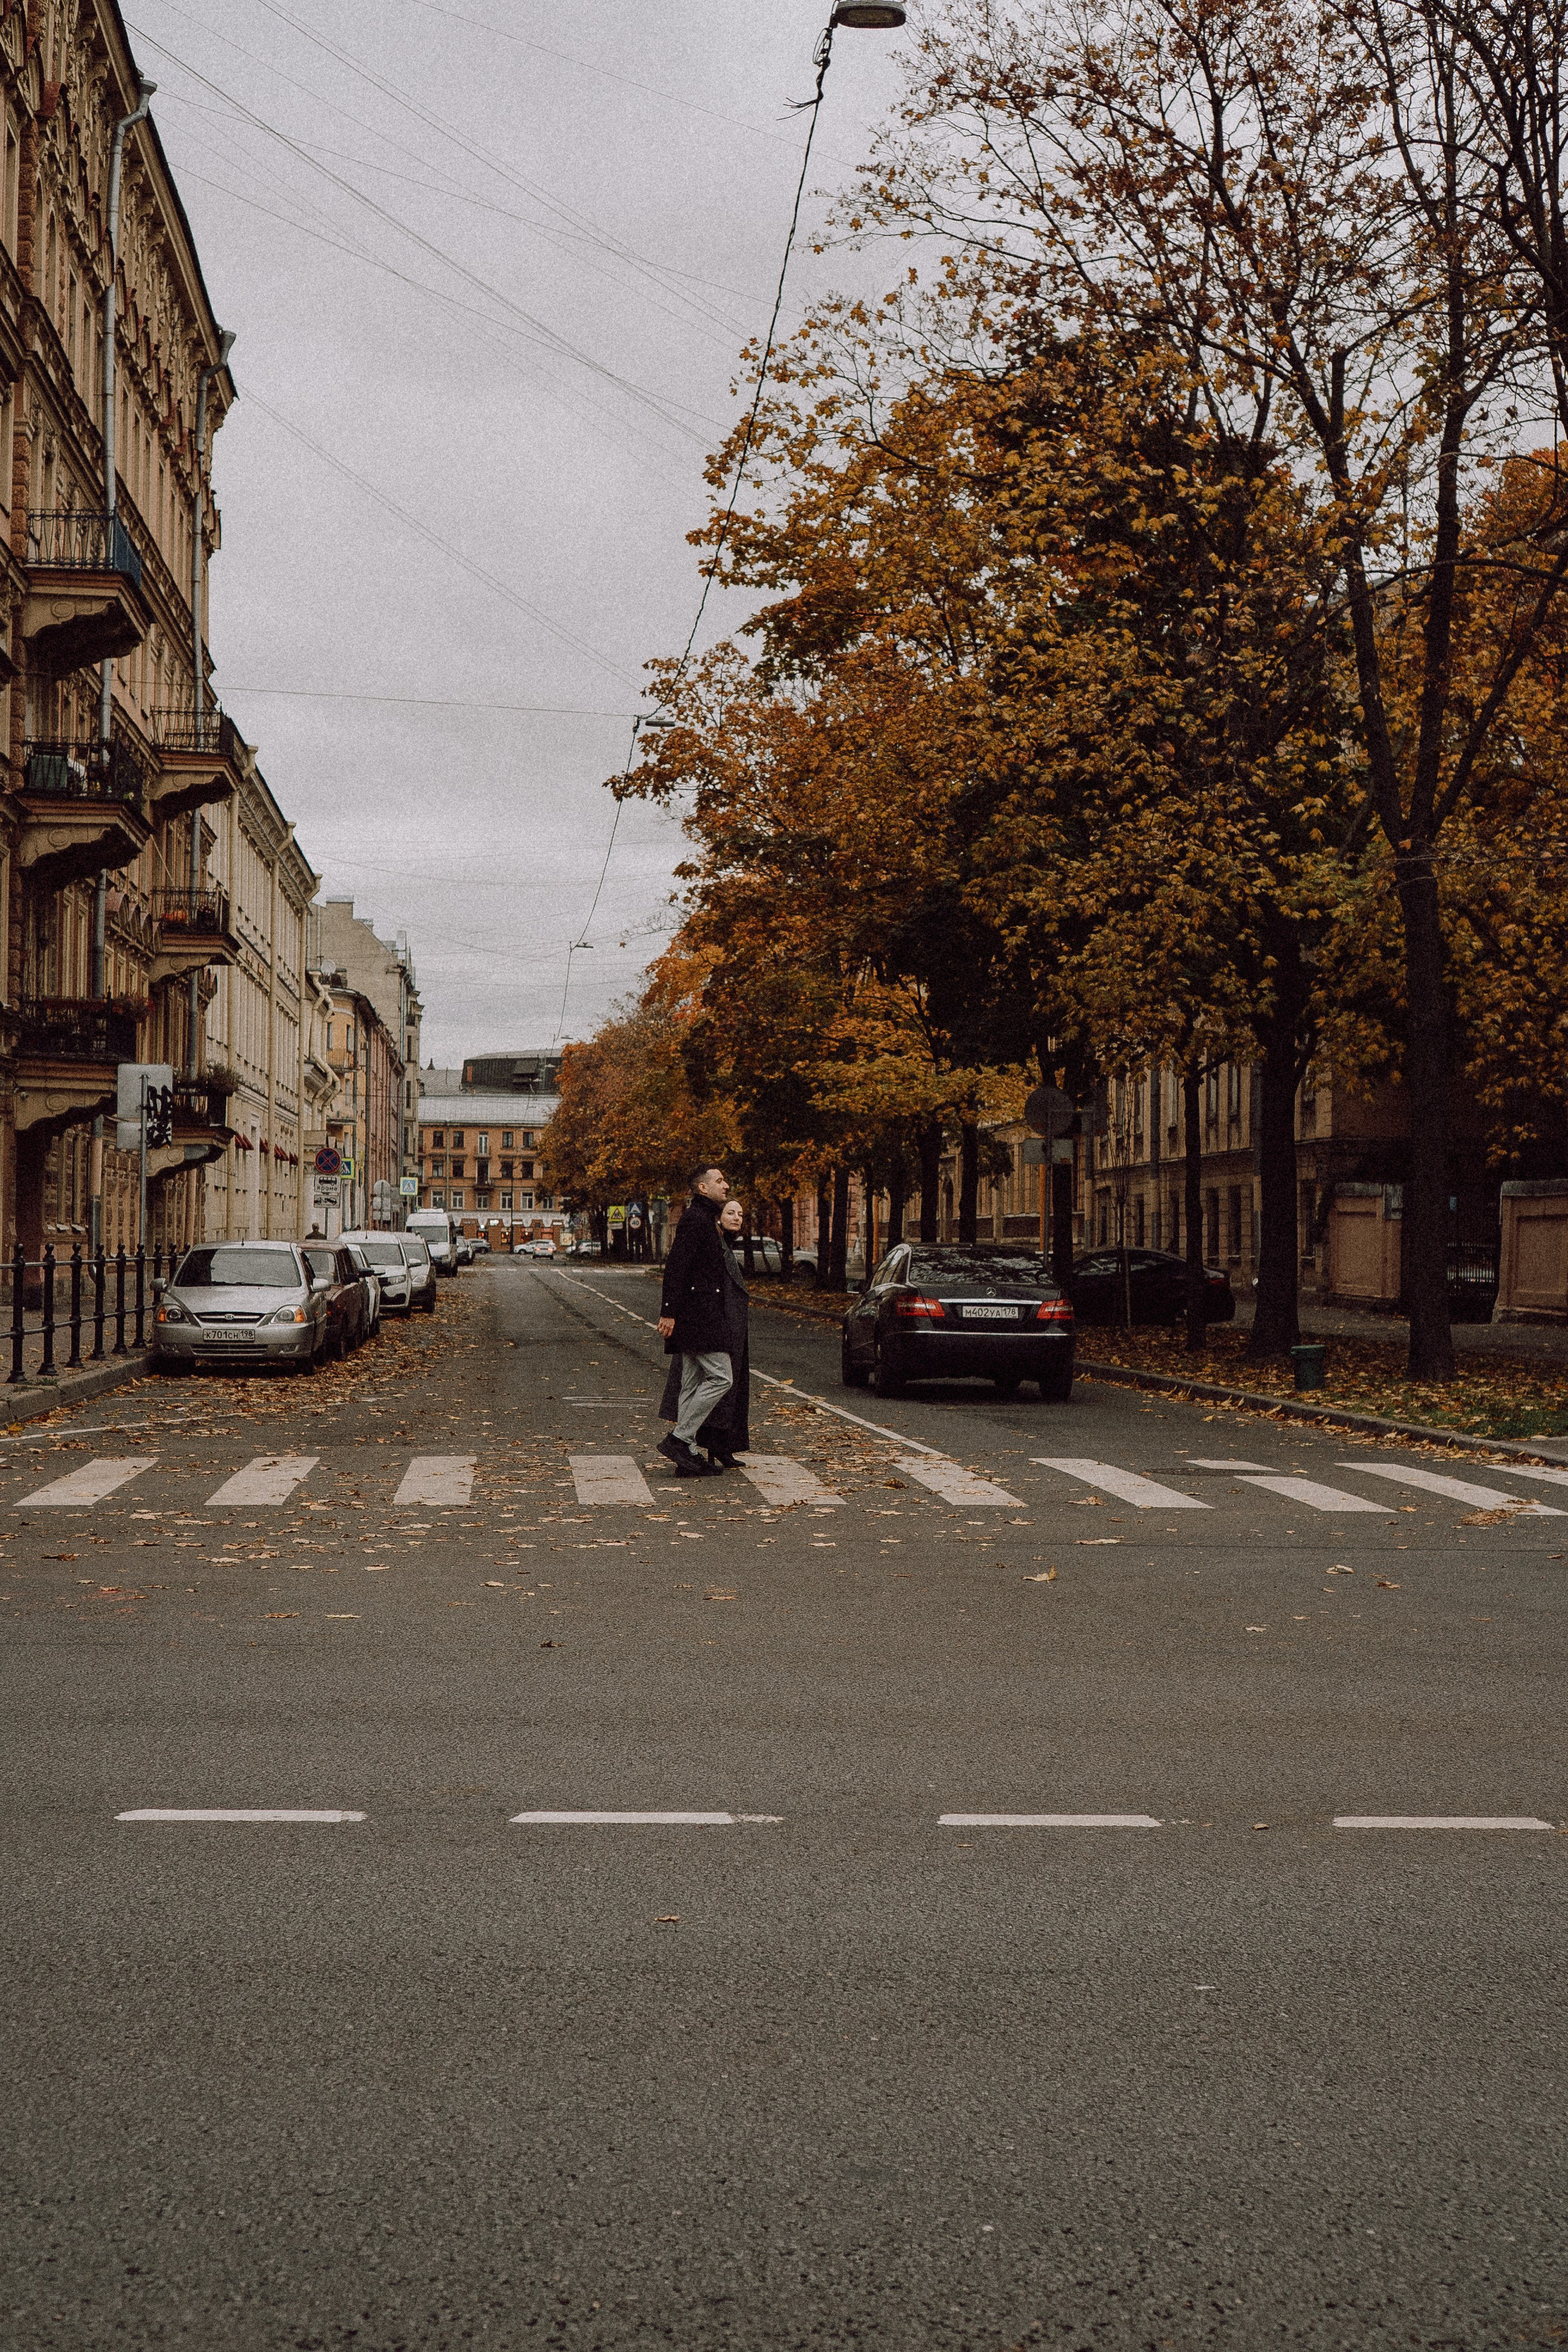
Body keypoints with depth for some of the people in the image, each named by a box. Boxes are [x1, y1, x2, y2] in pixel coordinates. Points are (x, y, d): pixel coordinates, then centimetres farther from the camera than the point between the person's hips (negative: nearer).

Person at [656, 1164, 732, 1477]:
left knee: (693, 1384, 10)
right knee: (721, 1378, -10)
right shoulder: (696, 1219, -12)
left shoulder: (704, 1218, 20)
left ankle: (688, 1454, 12)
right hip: (699, 1313, -11)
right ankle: (678, 1439, -8)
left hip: (696, 1315, 11)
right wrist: (669, 1312, -22)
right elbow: (676, 1266, -19)